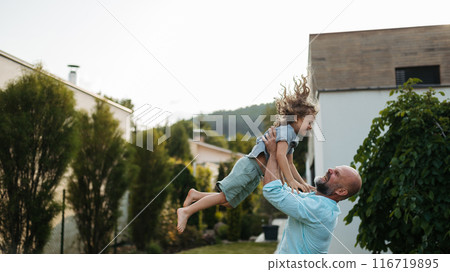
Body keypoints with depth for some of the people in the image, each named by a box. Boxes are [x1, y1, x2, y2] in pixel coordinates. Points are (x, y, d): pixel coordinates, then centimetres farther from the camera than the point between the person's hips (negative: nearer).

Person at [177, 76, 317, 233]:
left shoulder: (292, 139, 19)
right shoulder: (286, 129, -12)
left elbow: (289, 165, 24)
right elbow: (280, 155, -26)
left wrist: (302, 183, 19)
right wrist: (291, 181, -27)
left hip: (255, 175, 10)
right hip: (249, 167, -10)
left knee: (229, 202, 9)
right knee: (224, 197, -10)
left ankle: (196, 195, 18)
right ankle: (186, 212, -4)